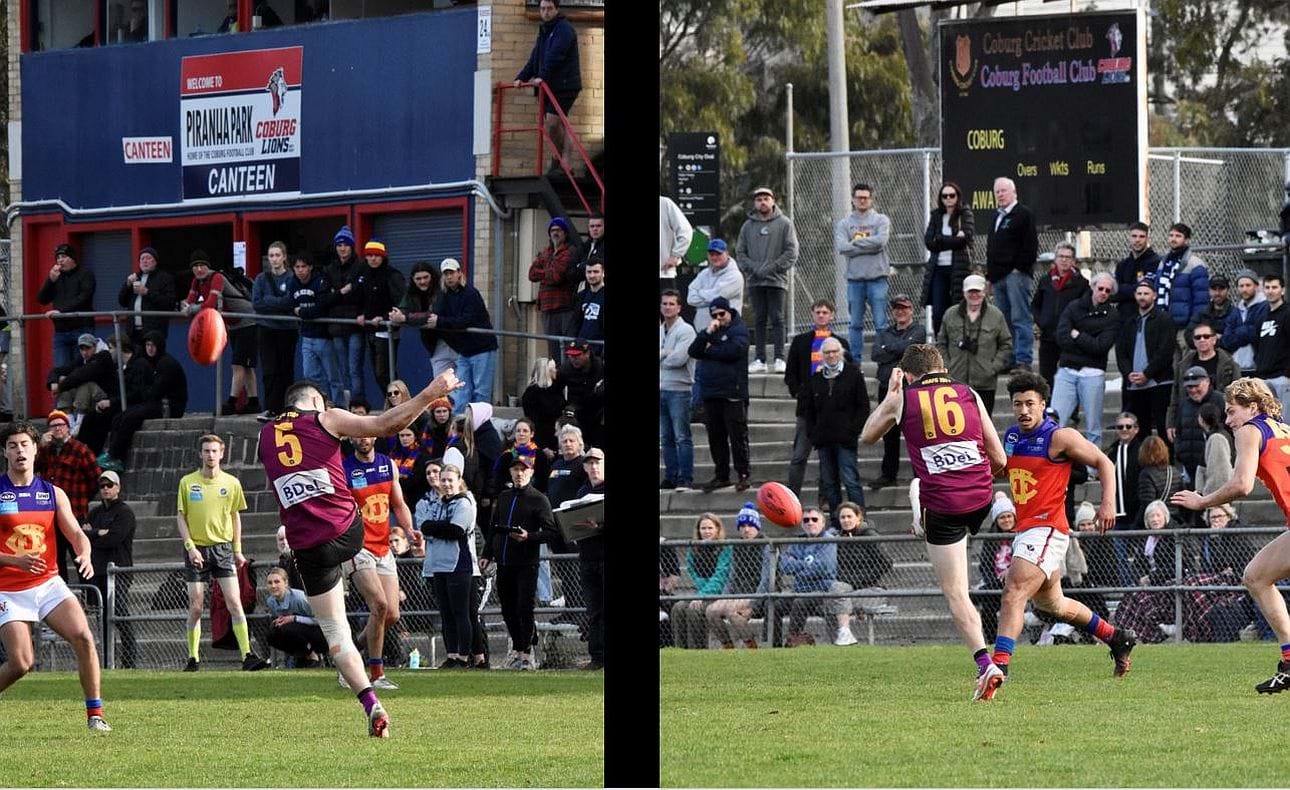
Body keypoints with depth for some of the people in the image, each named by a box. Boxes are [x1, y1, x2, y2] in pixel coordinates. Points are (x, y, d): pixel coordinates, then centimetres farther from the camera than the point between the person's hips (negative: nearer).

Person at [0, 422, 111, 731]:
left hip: (48, 584, 3)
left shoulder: (53, 494, 7)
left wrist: (85, 556, -21)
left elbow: (76, 534, 3)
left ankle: (95, 713, -8)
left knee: (84, 638, -17)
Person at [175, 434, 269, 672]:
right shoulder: (187, 482, 1)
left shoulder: (231, 483, 4)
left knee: (234, 603, -9)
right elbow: (181, 517, 3)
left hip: (223, 548, 0)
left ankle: (247, 655, -12)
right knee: (196, 606, 0)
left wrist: (237, 550, 9)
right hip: (197, 549, 0)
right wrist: (190, 547, -8)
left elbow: (235, 517, 13)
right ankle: (193, 659, 9)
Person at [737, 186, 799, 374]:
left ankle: (779, 358, -5)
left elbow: (791, 252, -4)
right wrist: (753, 268, -6)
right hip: (754, 280, 3)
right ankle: (760, 360, 6)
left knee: (777, 319, -5)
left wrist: (772, 268, -12)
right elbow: (740, 253, 10)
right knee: (759, 320, 5)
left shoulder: (784, 224, 0)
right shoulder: (748, 226, 10)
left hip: (776, 280, -3)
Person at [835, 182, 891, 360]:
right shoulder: (844, 223, 9)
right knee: (855, 324, 6)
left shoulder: (881, 220, 5)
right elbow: (841, 247, -7)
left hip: (877, 277, -2)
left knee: (881, 323, -3)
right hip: (854, 278, 2)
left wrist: (856, 242, -7)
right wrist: (868, 246, -8)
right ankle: (856, 358, 11)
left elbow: (881, 241, -13)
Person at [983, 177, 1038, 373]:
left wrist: (1020, 268, -14)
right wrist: (989, 276, 19)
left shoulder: (1023, 215, -3)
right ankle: (1009, 362, 10)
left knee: (1020, 319, -11)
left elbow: (1030, 246, -10)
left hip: (1017, 274, -9)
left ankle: (1023, 361, -15)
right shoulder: (997, 218, 23)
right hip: (999, 276, 9)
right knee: (1004, 322, 8)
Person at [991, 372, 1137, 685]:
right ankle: (1117, 638, 42)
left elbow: (1103, 463, -3)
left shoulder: (1060, 438, -9)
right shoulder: (1011, 437, 12)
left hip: (1047, 529, -9)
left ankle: (999, 665, -29)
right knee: (1052, 605, 23)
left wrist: (1108, 502, -14)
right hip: (1024, 529, 9)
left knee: (1013, 594, -22)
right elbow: (1001, 468, 32)